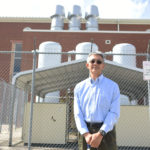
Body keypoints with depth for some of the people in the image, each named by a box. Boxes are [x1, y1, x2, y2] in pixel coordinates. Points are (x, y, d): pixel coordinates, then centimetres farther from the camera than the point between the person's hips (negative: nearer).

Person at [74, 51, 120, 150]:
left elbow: (114, 113, -5)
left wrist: (100, 134, -16)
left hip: (106, 131, -1)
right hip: (85, 131, 2)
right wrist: (86, 134, -13)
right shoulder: (79, 87, 8)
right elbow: (78, 113, 1)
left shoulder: (113, 86, 3)